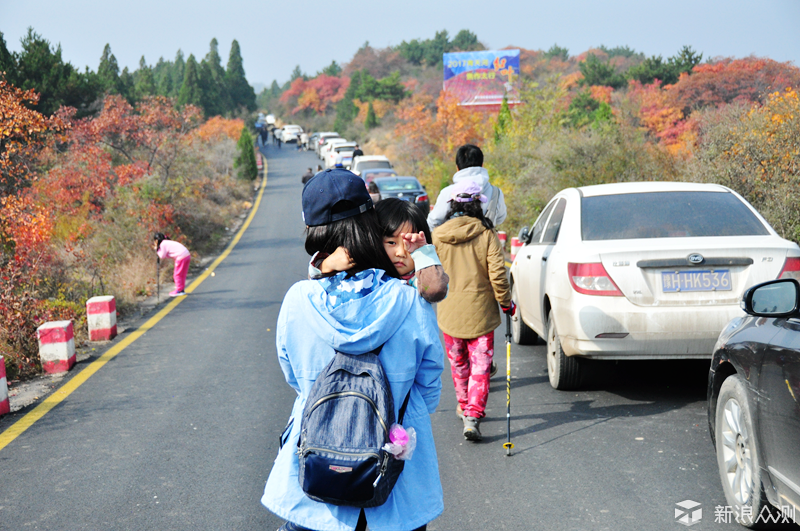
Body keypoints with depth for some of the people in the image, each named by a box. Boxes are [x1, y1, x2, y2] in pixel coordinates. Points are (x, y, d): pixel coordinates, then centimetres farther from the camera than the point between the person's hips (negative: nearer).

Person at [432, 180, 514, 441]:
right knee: (480, 364, 3)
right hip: (480, 312, -2)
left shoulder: (437, 236, -4)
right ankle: (472, 415, -8)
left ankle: (464, 406, 34)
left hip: (449, 312, 3)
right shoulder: (486, 234, -11)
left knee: (458, 363, 19)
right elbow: (497, 274, -11)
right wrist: (506, 302, 3)